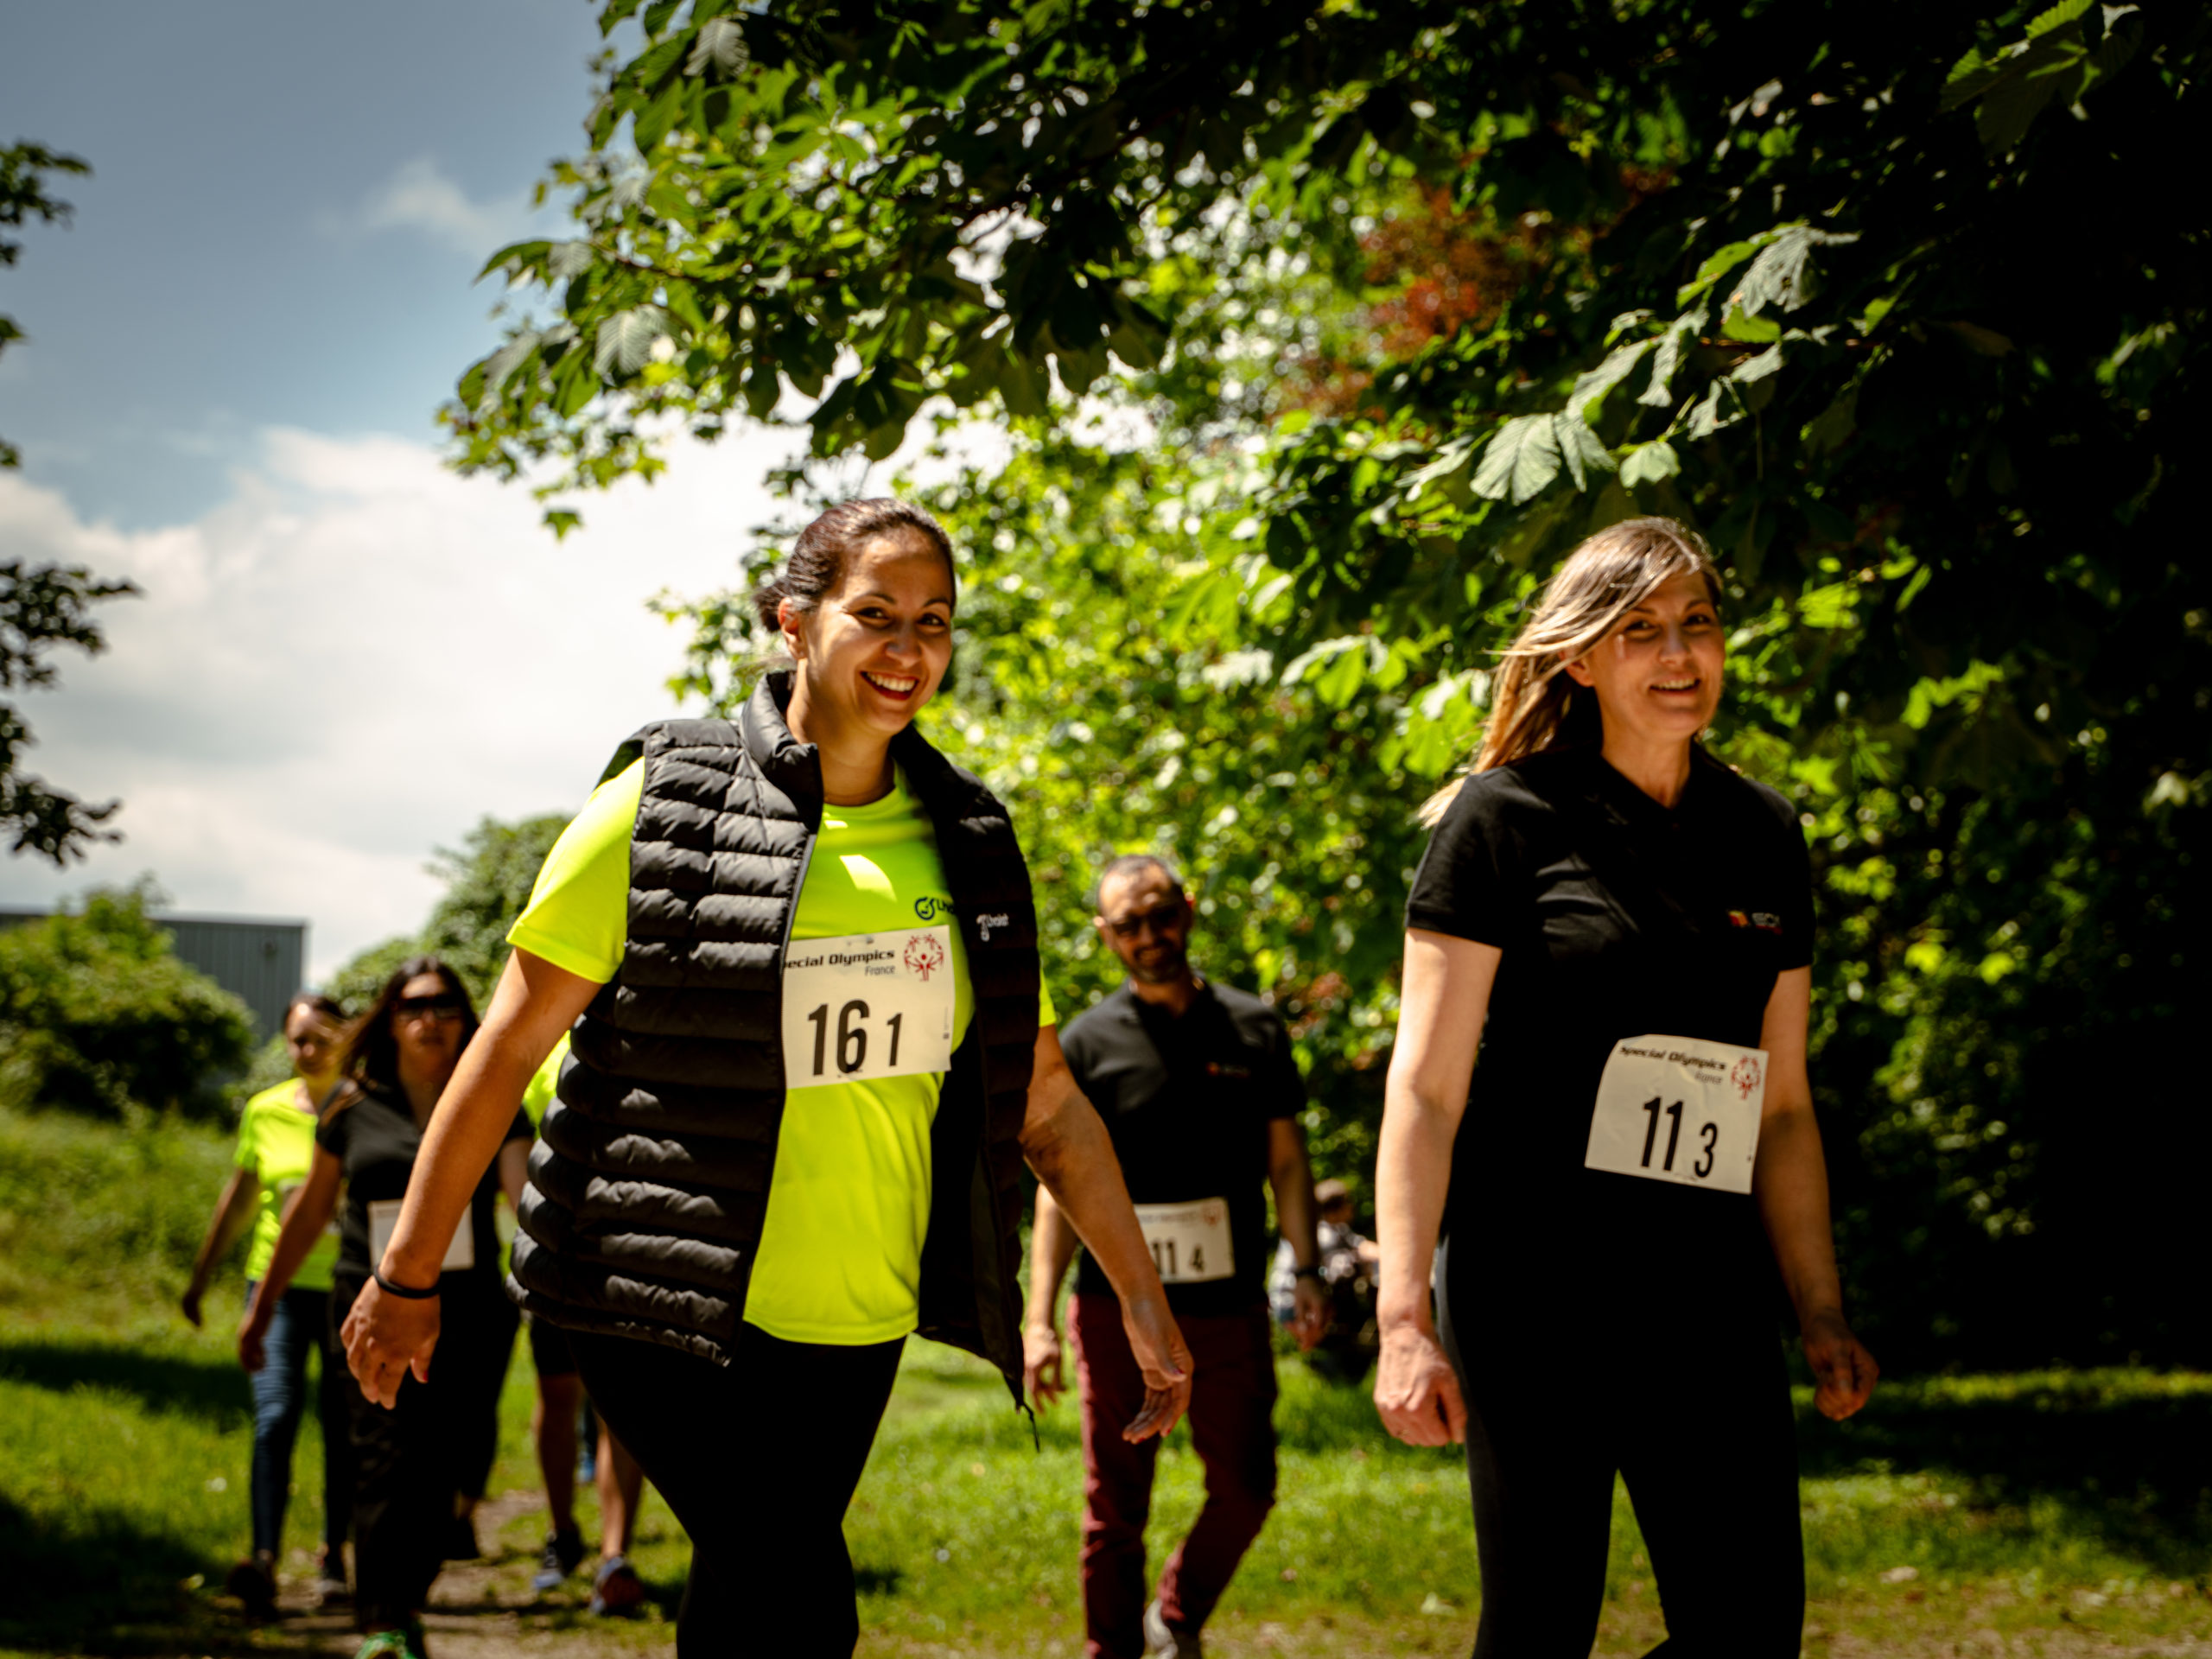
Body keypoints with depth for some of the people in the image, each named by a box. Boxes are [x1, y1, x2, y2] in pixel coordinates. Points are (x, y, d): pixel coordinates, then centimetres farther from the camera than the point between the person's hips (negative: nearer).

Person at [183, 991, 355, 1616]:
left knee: (342, 1429, 7)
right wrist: (200, 1275, 21)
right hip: (278, 1284, 1)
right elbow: (238, 1197, 16)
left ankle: (334, 1557, 22)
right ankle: (264, 1563, -22)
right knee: (274, 1417, -14)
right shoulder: (265, 1112, 4)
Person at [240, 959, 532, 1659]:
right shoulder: (354, 1105, 8)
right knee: (387, 1458, -14)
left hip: (469, 1311, 1)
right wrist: (262, 1305, 21)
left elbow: (526, 1189, -8)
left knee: (443, 1468, 2)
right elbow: (310, 1208, 17)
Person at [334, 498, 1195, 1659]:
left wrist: (1142, 1299, 7)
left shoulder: (964, 843, 6)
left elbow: (1044, 1100, 11)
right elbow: (509, 1048, -5)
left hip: (852, 1320, 5)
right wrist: (407, 1277, -3)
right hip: (664, 1300, -5)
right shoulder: (663, 808, -8)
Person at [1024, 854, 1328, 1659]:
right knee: (1116, 1508, 3)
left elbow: (1286, 1160, 11)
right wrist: (1038, 1320, -7)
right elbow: (1060, 1188, 0)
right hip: (1118, 1312, -2)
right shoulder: (1088, 1043, 0)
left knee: (1245, 1489, 6)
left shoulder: (1253, 1028, 6)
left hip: (1231, 1309, 2)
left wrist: (1307, 1270, 0)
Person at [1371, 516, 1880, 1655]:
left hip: (1710, 1297, 5)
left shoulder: (1763, 837, 13)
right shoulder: (1505, 819, -3)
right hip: (1532, 1289, -5)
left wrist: (1821, 1312, 14)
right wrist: (1403, 1317, -14)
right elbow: (1425, 1084, -7)